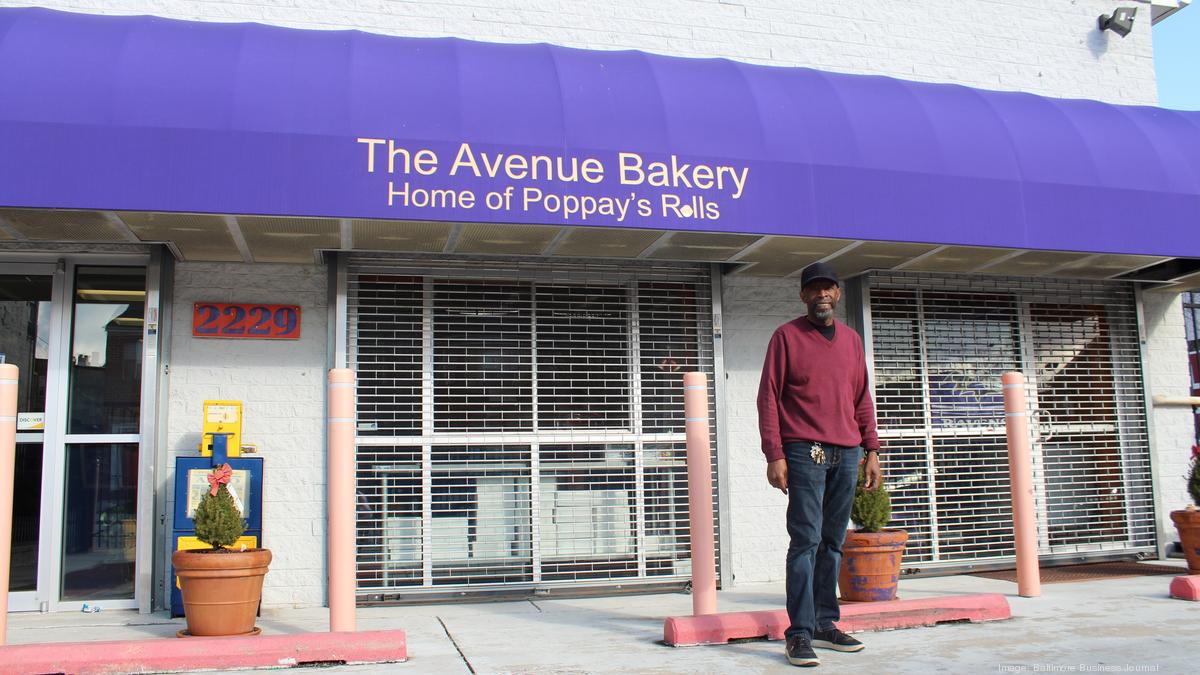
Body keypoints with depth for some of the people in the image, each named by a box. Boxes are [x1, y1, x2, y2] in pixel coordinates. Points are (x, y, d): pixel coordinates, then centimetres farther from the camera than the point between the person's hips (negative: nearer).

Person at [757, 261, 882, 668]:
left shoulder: (852, 339, 16)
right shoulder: (787, 336, 1)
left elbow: (862, 398, 18)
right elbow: (768, 398, -3)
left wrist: (871, 451, 11)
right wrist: (774, 455, -11)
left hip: (846, 454, 5)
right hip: (805, 451, -5)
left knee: (833, 542, 8)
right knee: (806, 540, -8)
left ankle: (824, 624, 16)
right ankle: (800, 634, -6)